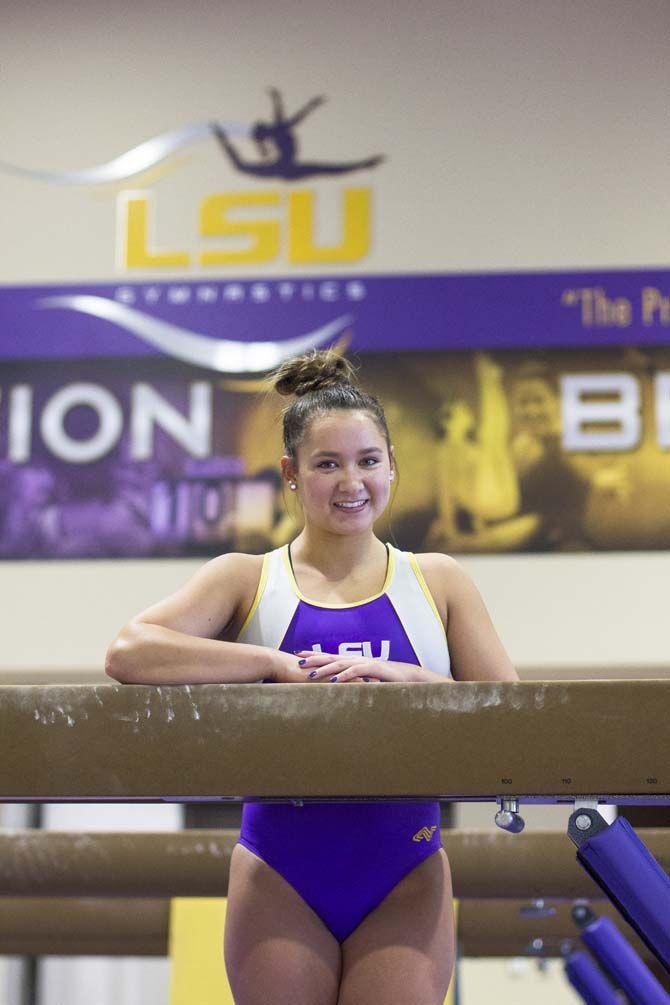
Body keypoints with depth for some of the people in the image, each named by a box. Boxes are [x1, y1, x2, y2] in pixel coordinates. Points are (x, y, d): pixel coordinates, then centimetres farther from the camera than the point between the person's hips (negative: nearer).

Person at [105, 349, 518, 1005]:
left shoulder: (438, 583, 7)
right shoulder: (246, 580, 3)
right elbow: (127, 653, -13)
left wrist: (408, 676, -16)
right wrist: (281, 664, -17)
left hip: (405, 879, 1)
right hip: (281, 877, -1)